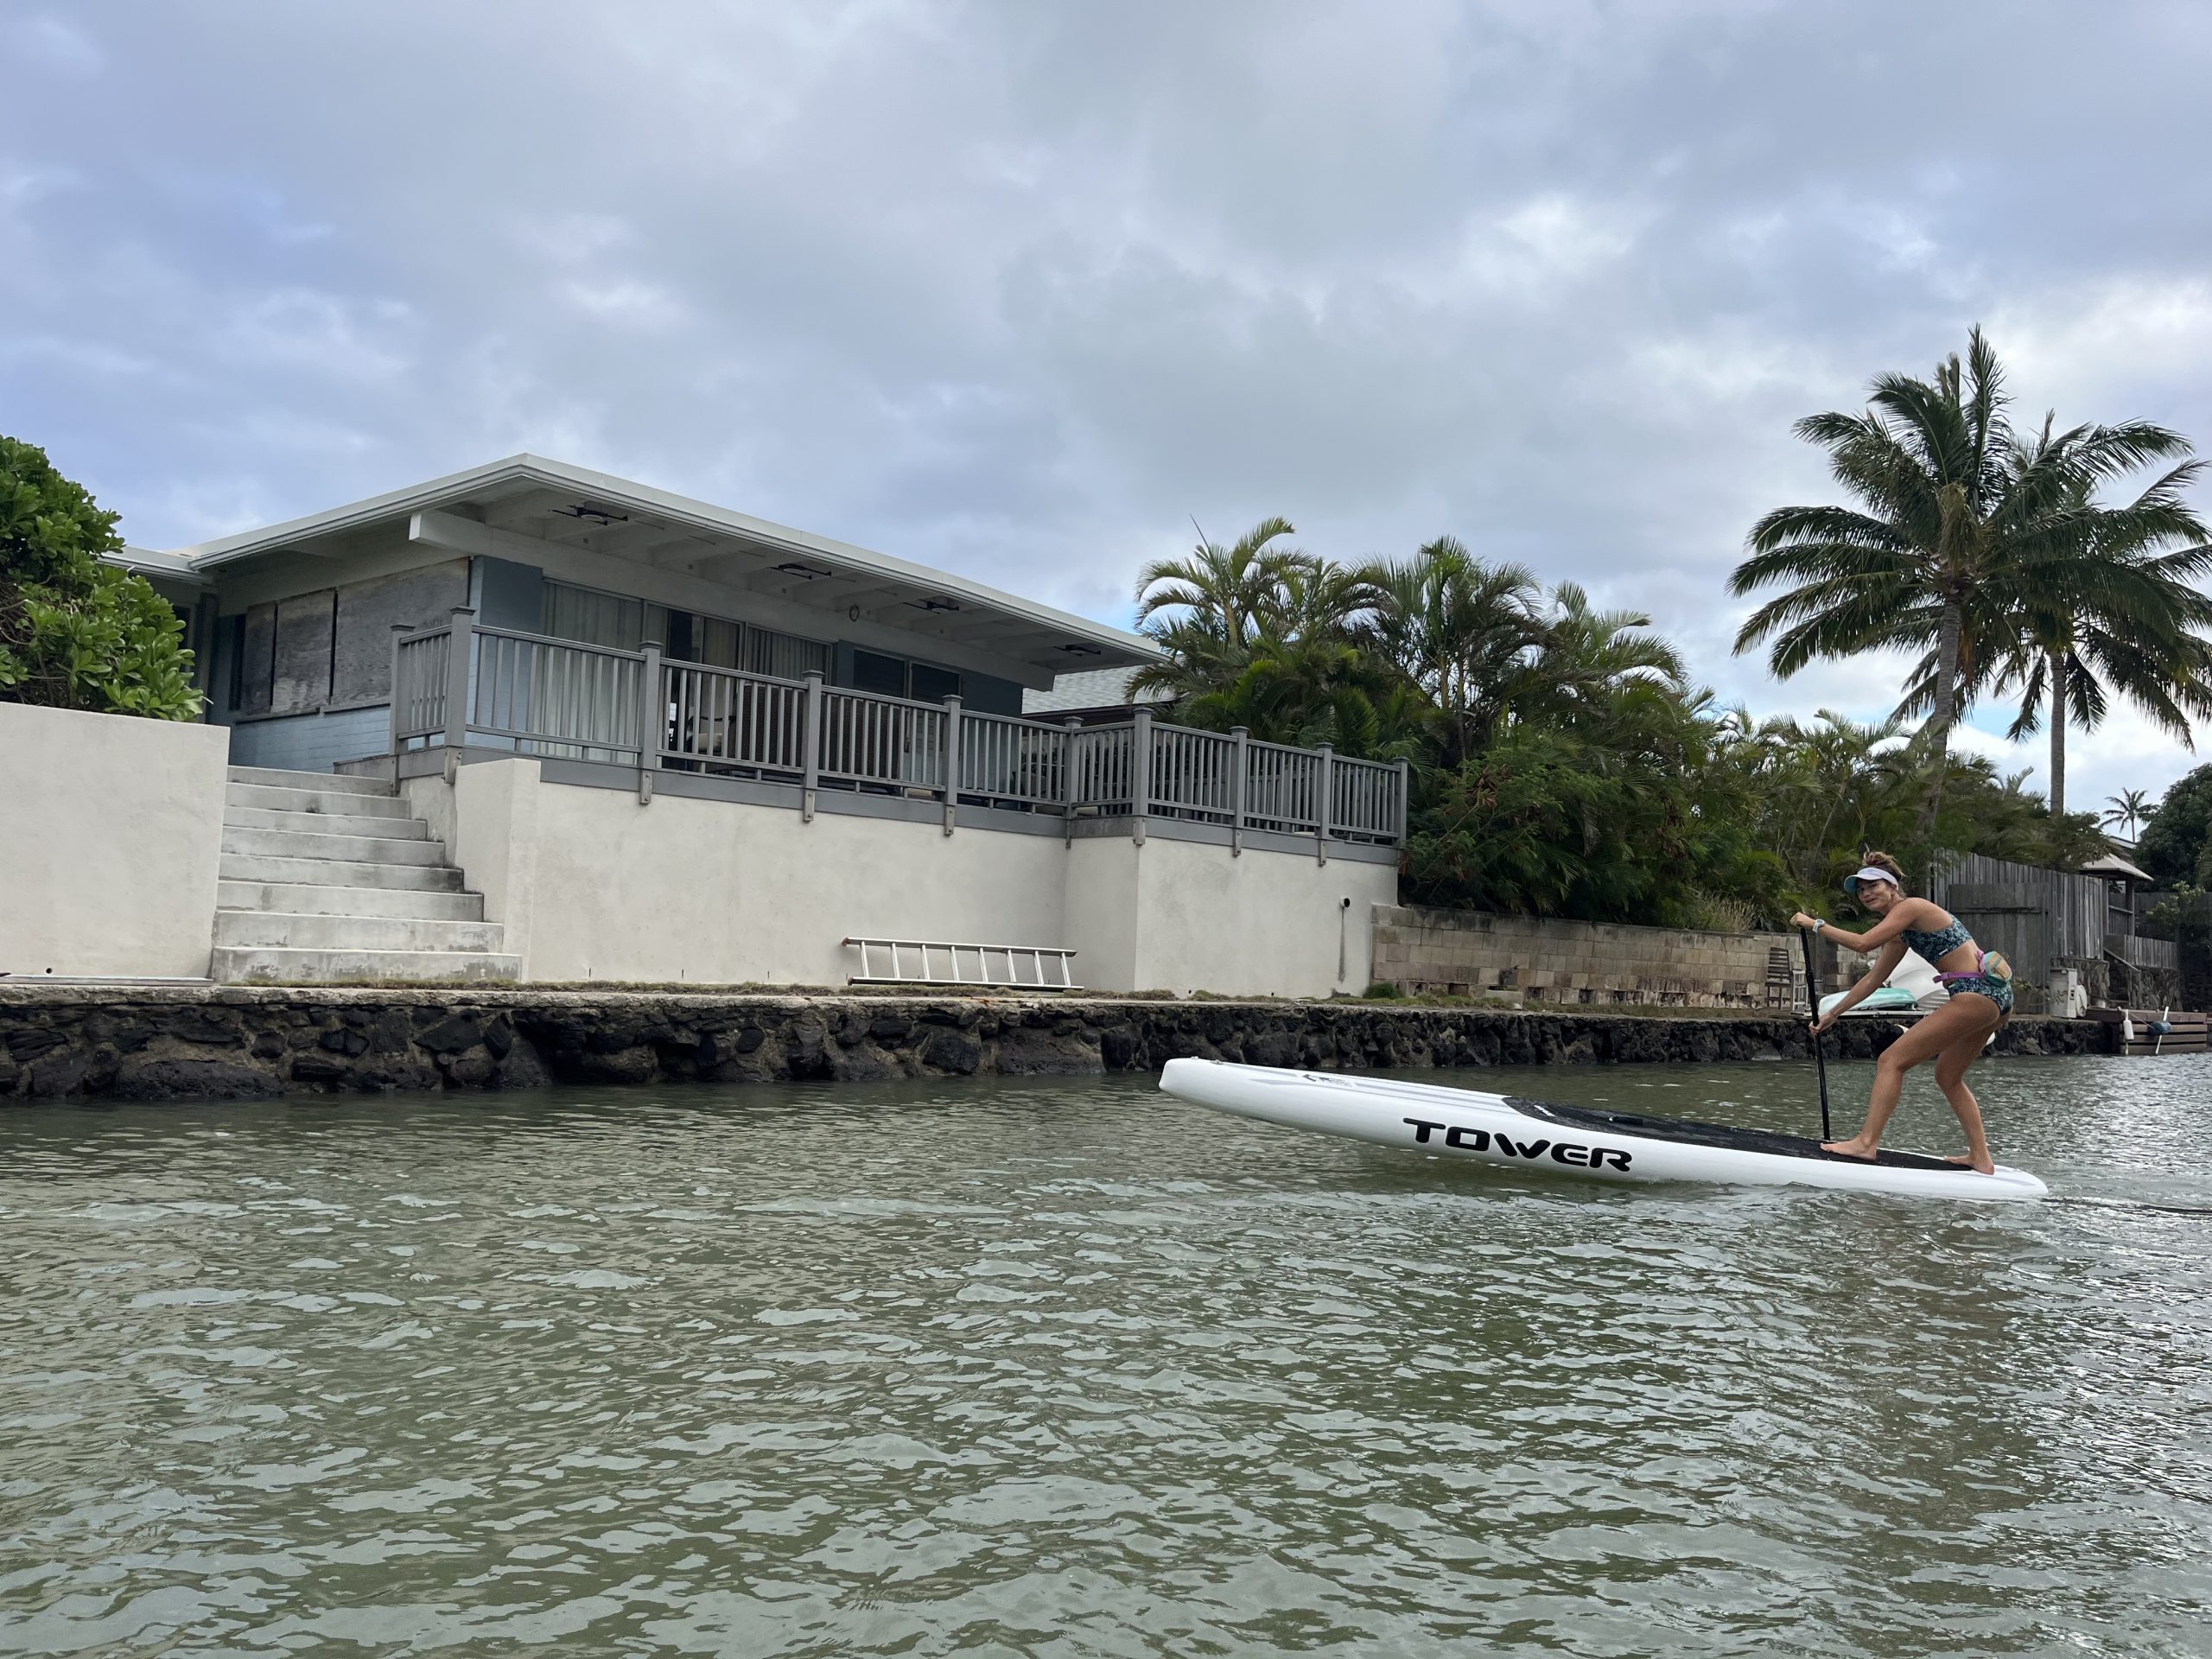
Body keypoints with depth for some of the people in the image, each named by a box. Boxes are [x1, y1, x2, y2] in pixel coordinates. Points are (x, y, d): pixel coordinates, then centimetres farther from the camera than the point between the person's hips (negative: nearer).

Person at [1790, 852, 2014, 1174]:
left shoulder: (1911, 906, -7)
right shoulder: (1902, 932, 21)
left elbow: (1862, 943, -20)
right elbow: (1873, 979, 25)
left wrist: (1815, 925, -10)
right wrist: (1832, 1014, 27)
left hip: (1975, 993, -10)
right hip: (1995, 996, 10)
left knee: (1891, 1061, -11)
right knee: (1949, 1078, 22)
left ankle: (1867, 1142, -14)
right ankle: (1981, 1159, 25)